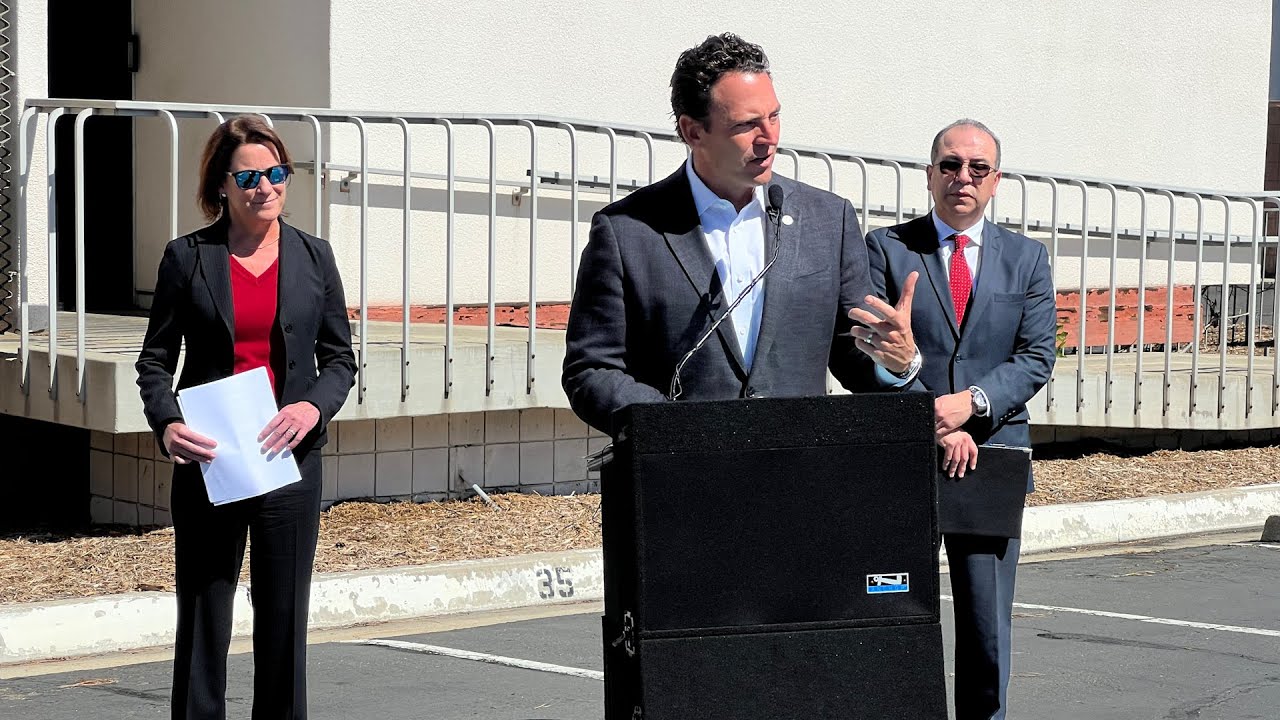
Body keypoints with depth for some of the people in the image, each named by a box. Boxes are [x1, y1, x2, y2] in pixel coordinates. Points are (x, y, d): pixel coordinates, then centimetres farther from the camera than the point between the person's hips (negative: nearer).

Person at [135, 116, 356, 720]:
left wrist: (314, 405, -11)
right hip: (209, 460, -1)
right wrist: (166, 424, -15)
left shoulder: (312, 257, 7)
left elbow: (341, 357, 9)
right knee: (203, 614, 3)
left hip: (289, 458, 1)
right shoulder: (187, 257, 2)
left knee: (284, 614, 7)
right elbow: (155, 358, 4)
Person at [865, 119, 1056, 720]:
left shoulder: (1026, 258, 11)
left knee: (988, 623, 4)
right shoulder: (886, 248, 3)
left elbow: (1036, 357, 2)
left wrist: (972, 401, -15)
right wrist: (934, 423, -16)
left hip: (992, 455, 2)